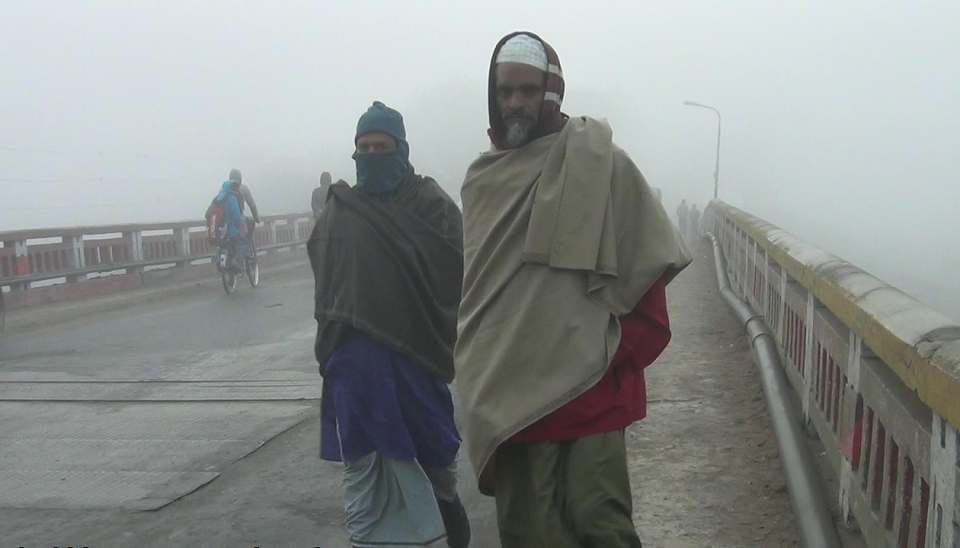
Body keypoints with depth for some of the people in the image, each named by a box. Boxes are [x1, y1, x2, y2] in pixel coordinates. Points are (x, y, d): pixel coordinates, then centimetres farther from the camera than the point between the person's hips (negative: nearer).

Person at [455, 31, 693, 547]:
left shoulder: (601, 163, -4)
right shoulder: (483, 179, 10)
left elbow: (649, 266, -2)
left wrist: (618, 360, -7)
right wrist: (483, 385, 12)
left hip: (589, 390, -4)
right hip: (509, 396, 4)